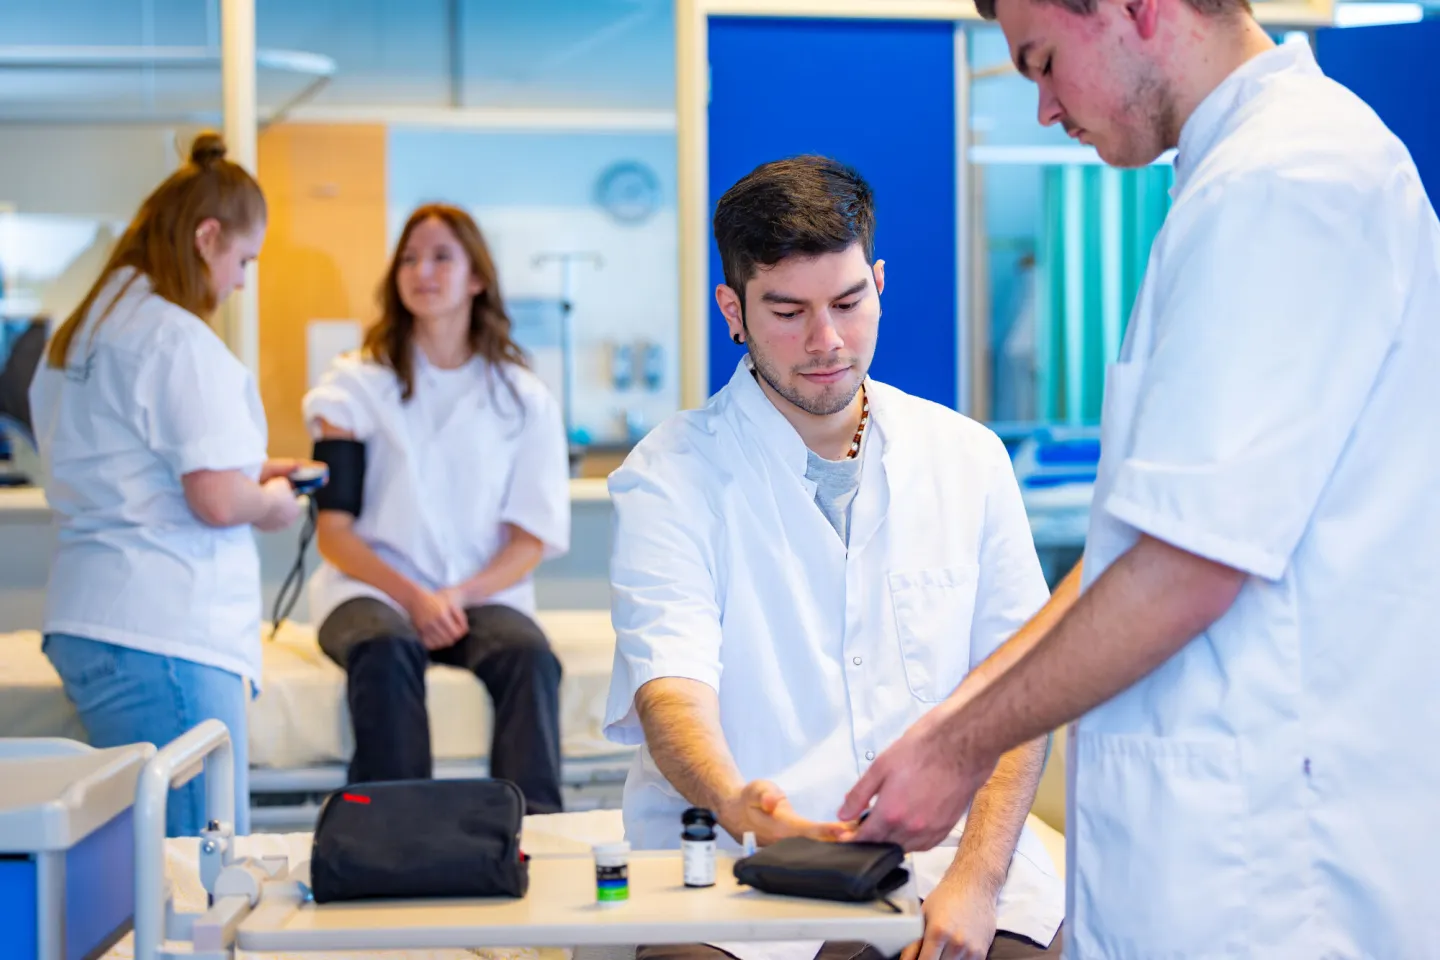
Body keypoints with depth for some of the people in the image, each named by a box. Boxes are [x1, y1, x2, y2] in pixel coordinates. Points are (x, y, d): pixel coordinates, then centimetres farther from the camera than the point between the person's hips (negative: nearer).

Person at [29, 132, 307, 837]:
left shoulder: (75, 333, 15)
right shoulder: (179, 338, -13)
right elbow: (217, 502, -19)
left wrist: (247, 472, 20)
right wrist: (271, 504, 2)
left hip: (80, 621, 9)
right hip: (162, 631, -9)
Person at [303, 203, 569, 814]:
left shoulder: (522, 398, 11)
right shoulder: (358, 385, 8)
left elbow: (532, 538, 6)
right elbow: (333, 533, 1)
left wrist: (461, 594, -13)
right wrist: (412, 596, -15)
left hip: (481, 595, 1)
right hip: (374, 590, -1)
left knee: (528, 655, -31)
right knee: (385, 651, -35)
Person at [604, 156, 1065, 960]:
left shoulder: (968, 457, 12)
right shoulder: (671, 477, 3)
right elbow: (671, 685, -10)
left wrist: (975, 877, -10)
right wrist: (737, 805, -33)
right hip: (739, 864, -2)